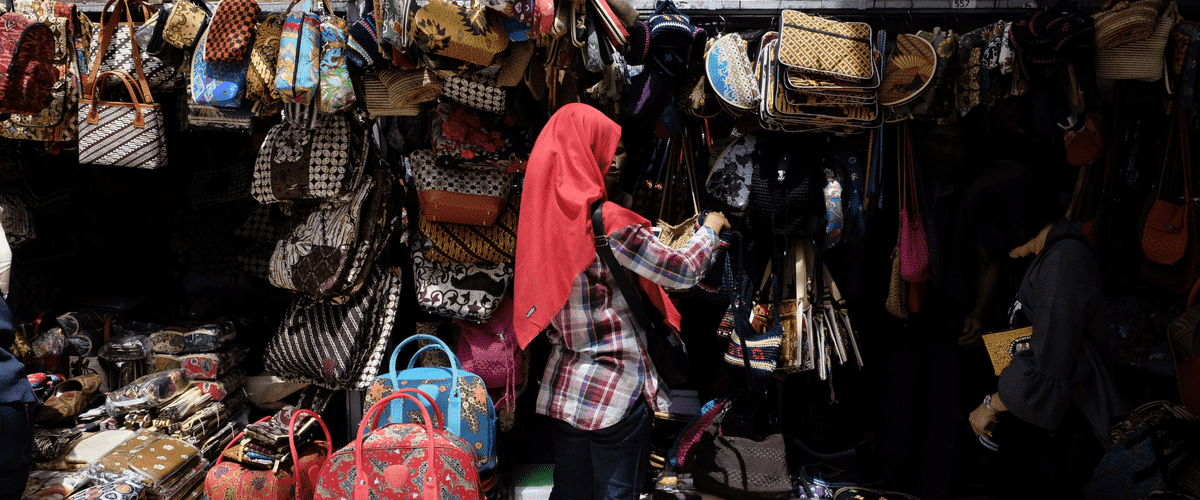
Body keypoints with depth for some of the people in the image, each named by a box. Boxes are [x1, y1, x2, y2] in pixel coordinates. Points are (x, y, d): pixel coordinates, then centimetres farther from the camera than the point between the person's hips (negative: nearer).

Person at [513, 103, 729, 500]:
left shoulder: (548, 215, 5)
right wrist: (710, 228, 3)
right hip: (615, 392, -7)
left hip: (563, 389, 7)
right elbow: (683, 271, -14)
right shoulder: (608, 221, -18)